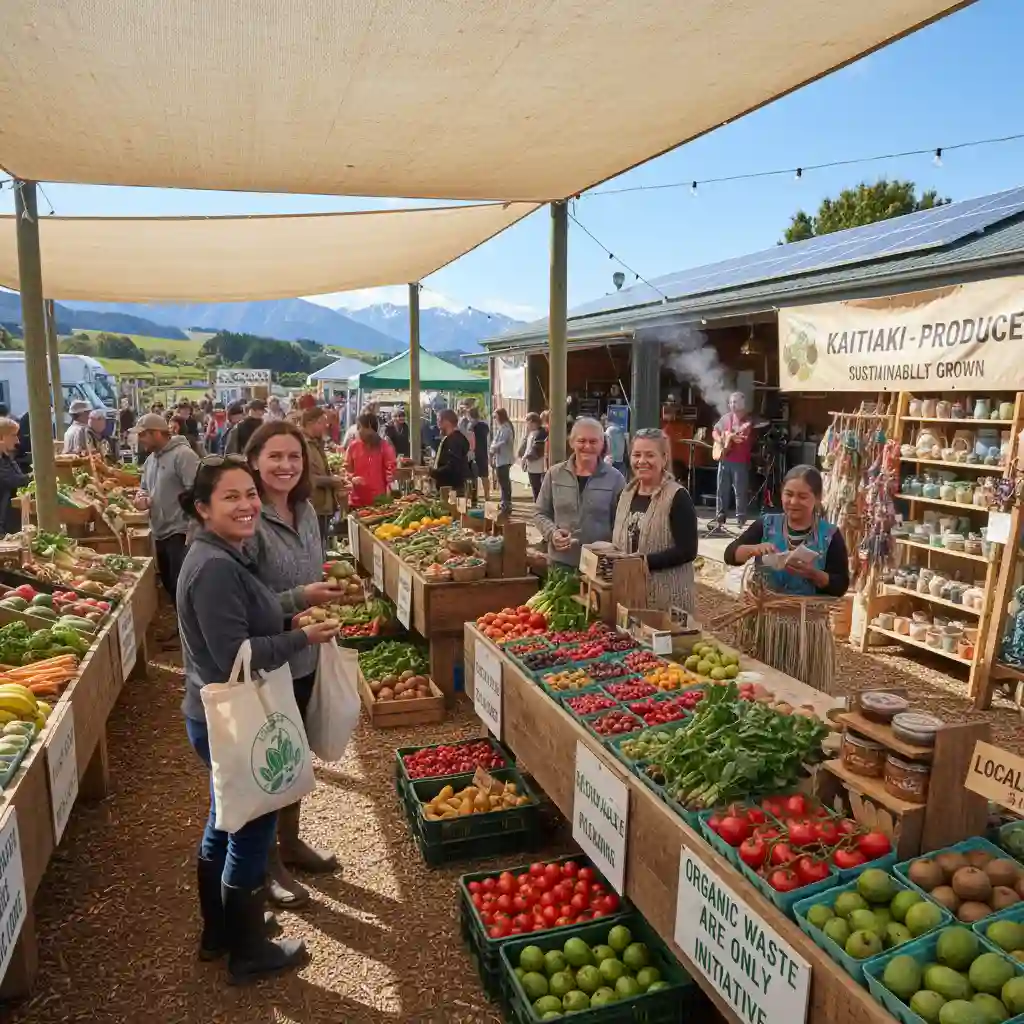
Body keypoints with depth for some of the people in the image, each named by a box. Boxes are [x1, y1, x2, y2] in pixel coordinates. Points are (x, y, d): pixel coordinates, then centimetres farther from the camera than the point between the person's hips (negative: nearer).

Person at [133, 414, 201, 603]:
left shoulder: (183, 454, -14)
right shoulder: (150, 459, 15)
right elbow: (144, 487, 29)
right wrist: (142, 497, 4)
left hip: (181, 533, -10)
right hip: (160, 533, 10)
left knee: (181, 587, -6)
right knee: (168, 585, 17)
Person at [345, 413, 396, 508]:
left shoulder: (385, 446, -2)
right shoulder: (353, 446, 5)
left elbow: (390, 469, 0)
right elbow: (347, 469, 11)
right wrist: (352, 478, -10)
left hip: (379, 500, -2)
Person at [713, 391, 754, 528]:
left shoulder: (747, 421, -5)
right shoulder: (726, 417, 10)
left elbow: (747, 440, -15)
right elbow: (715, 431, 20)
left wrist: (732, 437, -30)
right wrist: (720, 440, 0)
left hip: (740, 461, -5)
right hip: (724, 459, 5)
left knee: (740, 491, -5)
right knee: (722, 489, 9)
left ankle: (741, 520, 1)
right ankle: (720, 517, 17)